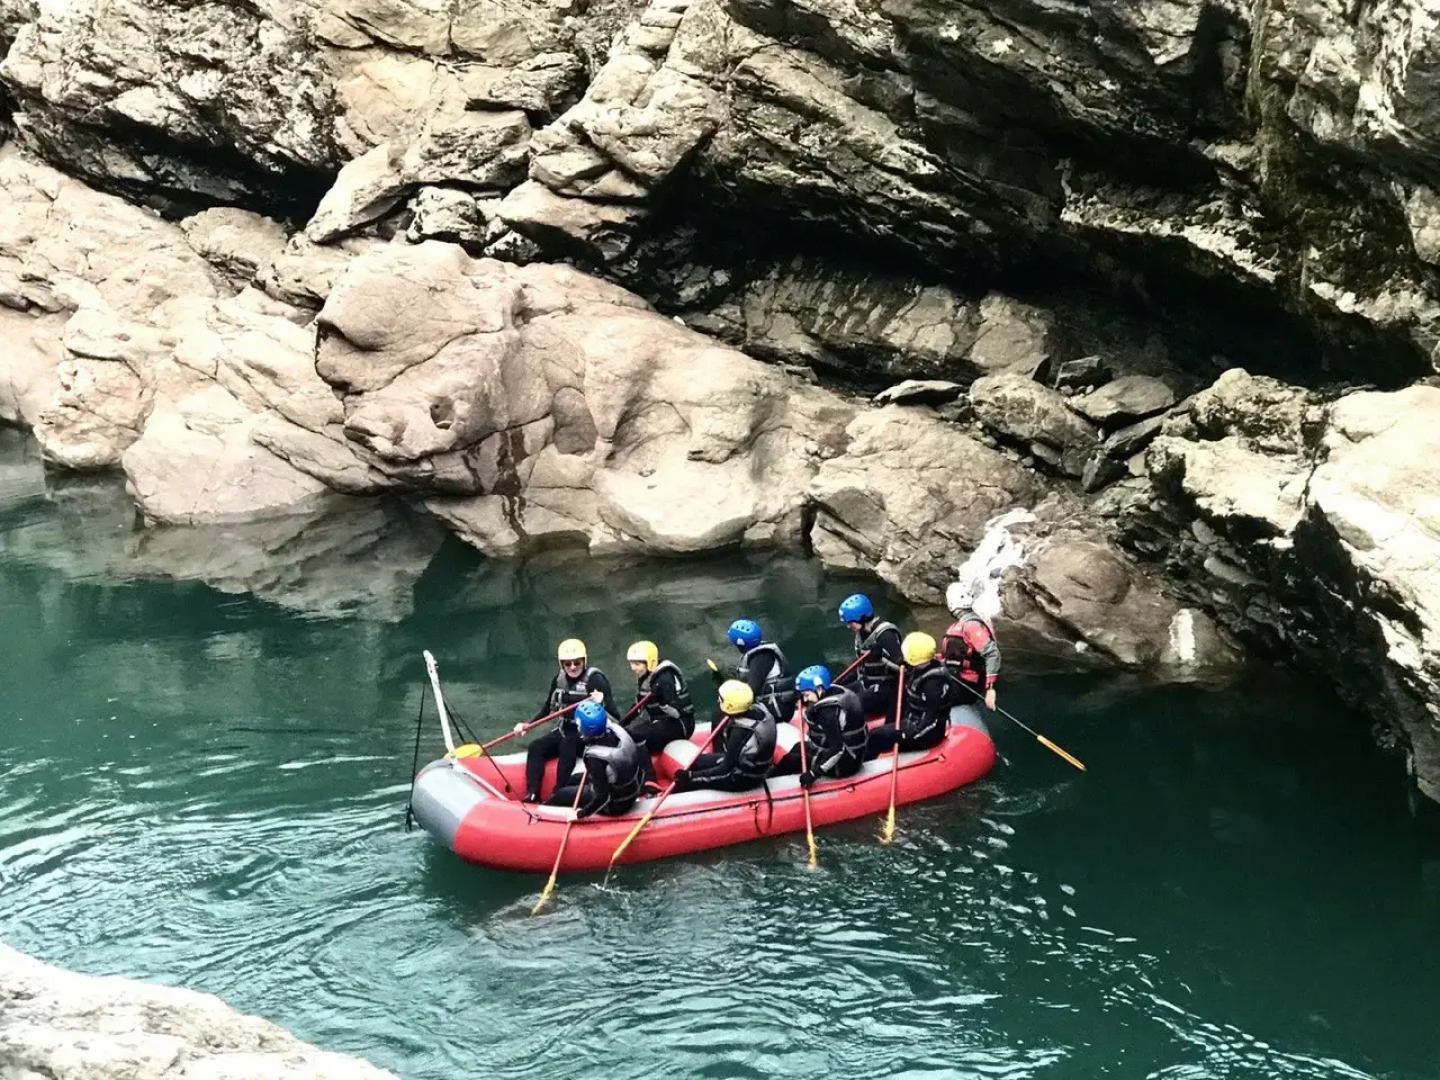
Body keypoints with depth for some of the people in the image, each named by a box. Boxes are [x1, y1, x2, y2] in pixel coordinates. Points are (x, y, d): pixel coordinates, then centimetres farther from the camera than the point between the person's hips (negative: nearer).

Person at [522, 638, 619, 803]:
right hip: (565, 730, 6)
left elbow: (613, 715, -21)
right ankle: (532, 794, -22)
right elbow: (547, 708, 16)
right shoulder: (559, 679, 4)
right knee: (535, 748, -15)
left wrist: (602, 703, -42)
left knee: (567, 745, -35)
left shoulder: (595, 679, -14)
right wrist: (527, 724, 3)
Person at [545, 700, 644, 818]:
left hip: (615, 805, -7)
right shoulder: (617, 730, -19)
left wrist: (581, 814, -18)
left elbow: (602, 797, -30)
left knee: (562, 794, 12)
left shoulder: (595, 757, -36)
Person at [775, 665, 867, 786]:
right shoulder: (835, 691, -1)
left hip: (843, 765, -10)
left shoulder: (829, 711, -28)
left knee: (792, 760, 2)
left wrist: (814, 773, -29)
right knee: (799, 748, 24)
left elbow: (836, 749, -31)